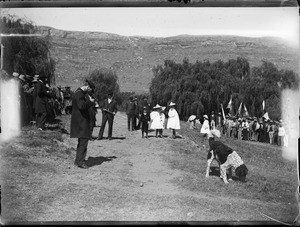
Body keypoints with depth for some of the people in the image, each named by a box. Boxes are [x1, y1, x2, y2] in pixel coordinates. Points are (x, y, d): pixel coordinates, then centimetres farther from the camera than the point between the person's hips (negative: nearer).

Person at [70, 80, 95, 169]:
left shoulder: (80, 93, 17)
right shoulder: (79, 94, -16)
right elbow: (81, 106, -28)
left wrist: (90, 101, 9)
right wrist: (91, 101, -16)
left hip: (81, 121, 11)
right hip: (81, 121, -11)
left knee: (82, 141, 16)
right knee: (84, 141, -8)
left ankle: (78, 160, 23)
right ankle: (80, 161, -4)